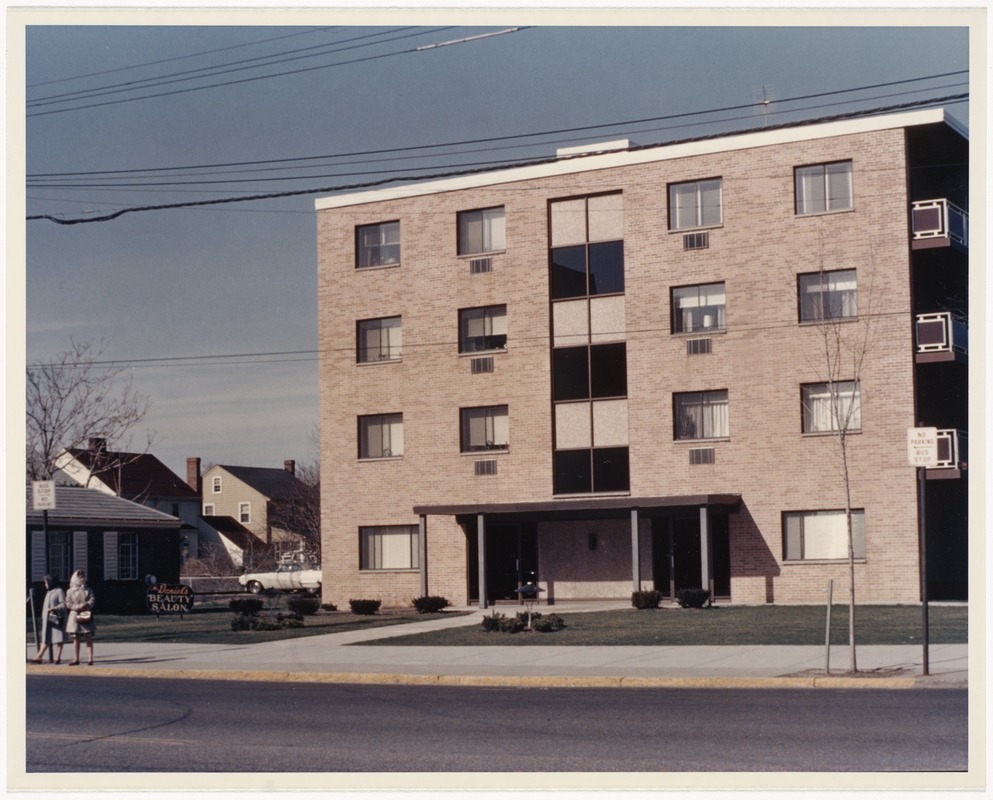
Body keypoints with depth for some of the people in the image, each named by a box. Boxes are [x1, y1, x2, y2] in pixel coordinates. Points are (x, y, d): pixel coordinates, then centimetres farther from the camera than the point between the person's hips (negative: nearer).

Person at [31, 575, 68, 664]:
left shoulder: (59, 591, -5)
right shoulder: (48, 592, 19)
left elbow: (63, 604, -12)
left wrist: (54, 608, -25)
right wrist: (43, 616, 14)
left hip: (56, 618, -8)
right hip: (48, 618, 8)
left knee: (58, 638, -7)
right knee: (46, 639, 5)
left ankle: (58, 657, -8)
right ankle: (39, 657, 1)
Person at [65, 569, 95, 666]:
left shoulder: (88, 590, 8)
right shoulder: (70, 591, 5)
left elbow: (92, 600, 0)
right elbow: (68, 604, 1)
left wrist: (86, 605, -20)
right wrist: (77, 606, -15)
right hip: (75, 615, 0)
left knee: (88, 638, -5)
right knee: (76, 639, 4)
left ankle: (90, 658, -7)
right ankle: (76, 659, 12)